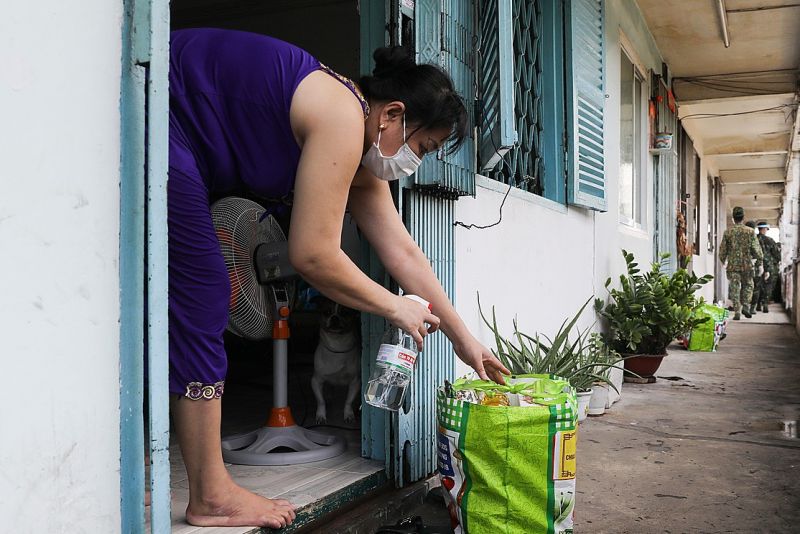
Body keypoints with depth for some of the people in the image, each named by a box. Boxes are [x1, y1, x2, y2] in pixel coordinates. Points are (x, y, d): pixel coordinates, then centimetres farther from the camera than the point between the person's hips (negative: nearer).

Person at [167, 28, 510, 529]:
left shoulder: (360, 150, 10)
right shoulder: (342, 117, -19)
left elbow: (404, 253, 13)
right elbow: (313, 256, -20)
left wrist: (463, 337, 17)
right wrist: (396, 307, -6)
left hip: (177, 152, 10)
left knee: (199, 296, 11)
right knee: (199, 298, -9)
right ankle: (211, 497, -2)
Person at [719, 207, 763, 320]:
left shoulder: (728, 232, -1)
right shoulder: (750, 231, -3)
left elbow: (722, 249, 4)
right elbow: (756, 249, -2)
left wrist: (723, 261, 21)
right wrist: (759, 264, 6)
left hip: (732, 265, 0)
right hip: (747, 264, 0)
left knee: (735, 289, 2)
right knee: (748, 285, 18)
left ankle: (737, 312, -2)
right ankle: (745, 306, 5)